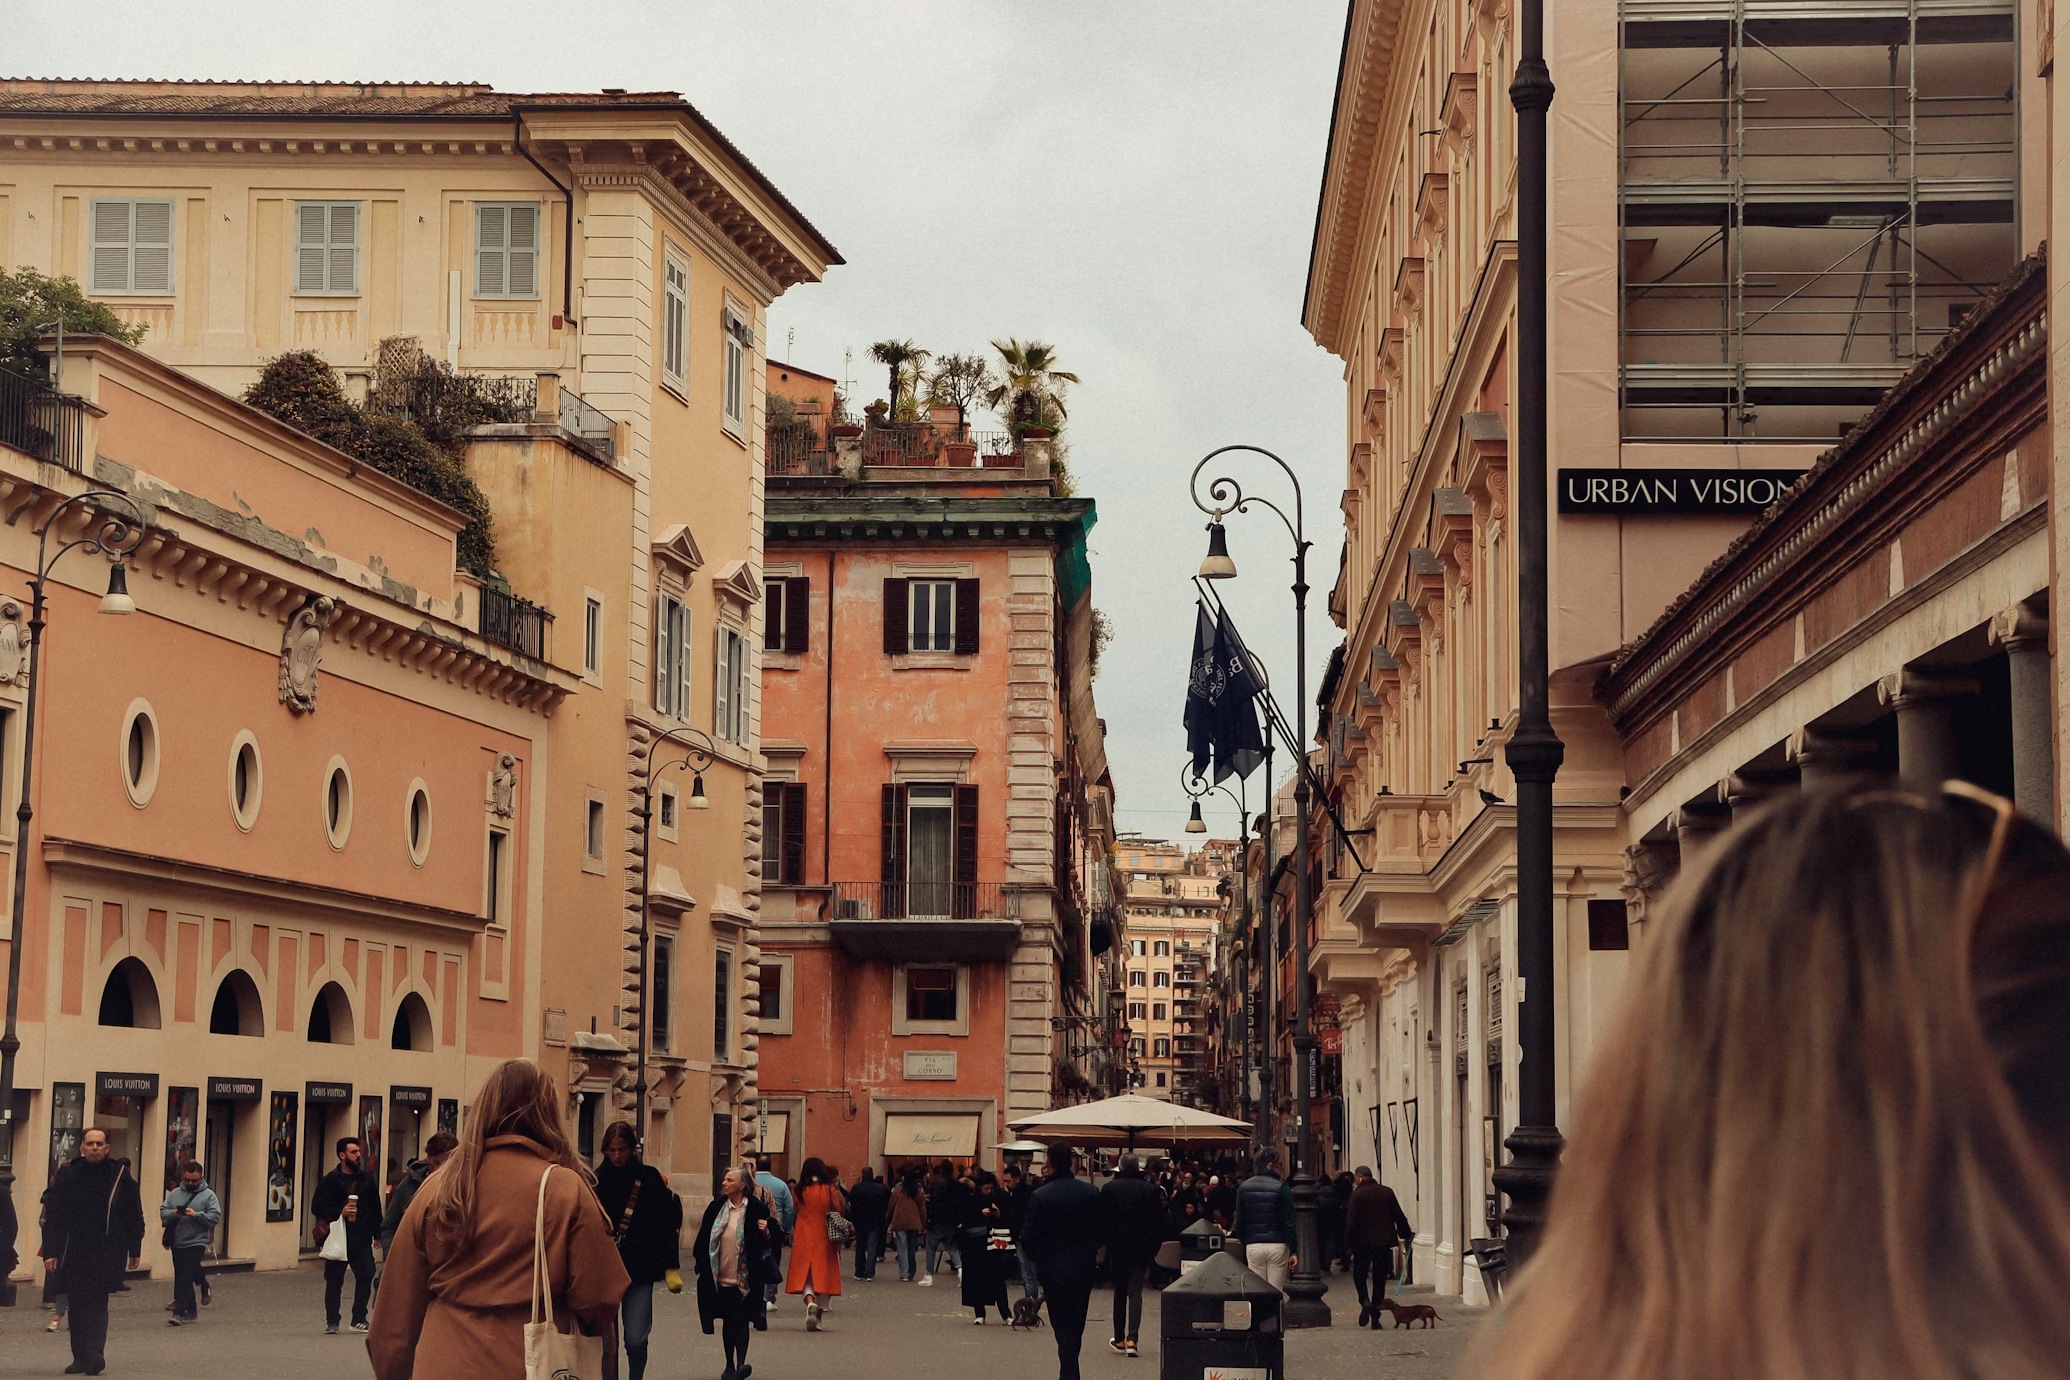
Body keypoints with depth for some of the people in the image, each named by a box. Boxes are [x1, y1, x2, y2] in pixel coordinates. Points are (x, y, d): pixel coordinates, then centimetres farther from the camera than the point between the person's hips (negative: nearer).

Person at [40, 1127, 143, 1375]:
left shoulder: (120, 1175, 0)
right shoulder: (68, 1176, 2)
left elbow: (134, 1216, 5)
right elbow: (54, 1216, 2)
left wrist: (134, 1250, 6)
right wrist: (51, 1251, -5)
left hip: (108, 1253, -2)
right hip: (75, 1253, 2)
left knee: (98, 1302, -9)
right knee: (78, 1304, 4)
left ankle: (94, 1353, -13)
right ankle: (81, 1358, 11)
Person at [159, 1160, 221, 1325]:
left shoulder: (208, 1195, -1)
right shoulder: (175, 1193, 10)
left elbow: (215, 1216, -8)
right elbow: (163, 1212, 6)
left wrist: (196, 1215, -20)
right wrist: (174, 1213, -15)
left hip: (196, 1243, -5)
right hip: (177, 1243, 5)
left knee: (185, 1278, -13)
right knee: (181, 1278, 12)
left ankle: (179, 1312, -16)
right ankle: (191, 1311, 23)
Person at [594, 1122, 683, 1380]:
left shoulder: (650, 1178, -1)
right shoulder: (596, 1180, 2)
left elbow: (669, 1223, 0)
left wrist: (671, 1268, -3)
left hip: (640, 1271, -2)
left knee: (636, 1339, -7)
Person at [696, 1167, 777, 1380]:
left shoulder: (757, 1209, -6)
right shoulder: (716, 1207, 4)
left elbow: (773, 1236, 1)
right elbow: (704, 1237, 10)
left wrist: (766, 1232, -21)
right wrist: (700, 1261, 4)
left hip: (746, 1277, -4)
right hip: (720, 1276, 4)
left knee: (741, 1320, -8)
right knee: (727, 1320, 11)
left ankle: (741, 1363, -11)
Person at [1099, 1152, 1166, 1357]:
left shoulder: (1109, 1188, -4)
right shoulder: (1151, 1190, -3)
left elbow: (1101, 1219, -1)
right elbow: (1159, 1223, 0)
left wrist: (1103, 1244, 10)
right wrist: (1154, 1247, 9)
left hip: (1116, 1248, 1)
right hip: (1141, 1249, -1)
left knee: (1119, 1292, 13)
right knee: (1135, 1292, 1)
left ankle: (1119, 1339, 18)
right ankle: (1132, 1338, -13)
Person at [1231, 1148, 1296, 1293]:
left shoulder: (1243, 1187, 5)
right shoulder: (1282, 1187, -6)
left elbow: (1240, 1223, 8)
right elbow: (1289, 1223, -7)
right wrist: (1293, 1251, -3)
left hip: (1253, 1247, 2)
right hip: (1277, 1246, -2)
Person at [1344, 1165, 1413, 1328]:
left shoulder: (1357, 1194, -8)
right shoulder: (1387, 1192, 6)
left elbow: (1351, 1222, -12)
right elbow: (1399, 1217, 10)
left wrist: (1349, 1243, -6)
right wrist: (1406, 1236, 21)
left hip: (1363, 1242, -4)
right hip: (1384, 1242, 4)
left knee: (1359, 1274, 13)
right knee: (1380, 1279, 9)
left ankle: (1365, 1301, -14)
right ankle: (1375, 1317, 7)